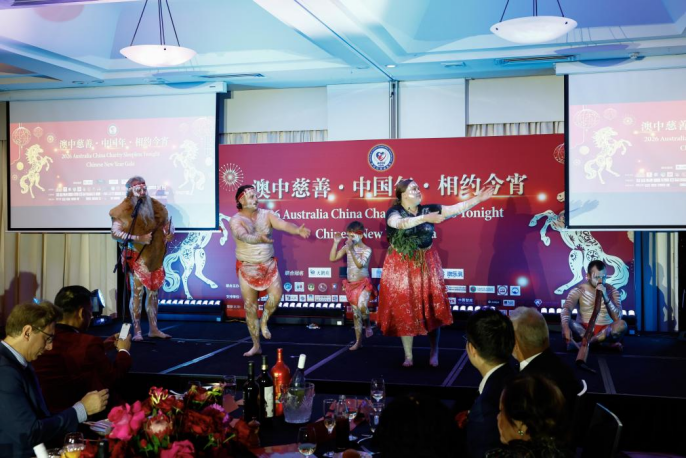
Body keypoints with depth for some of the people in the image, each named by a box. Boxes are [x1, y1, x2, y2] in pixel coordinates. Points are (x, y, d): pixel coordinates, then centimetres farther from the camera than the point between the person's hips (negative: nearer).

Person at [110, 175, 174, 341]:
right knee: (137, 292, -8)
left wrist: (170, 233, -5)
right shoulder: (124, 210, -7)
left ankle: (153, 329, 17)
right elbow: (115, 233, -13)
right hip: (137, 257, -5)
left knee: (153, 292, 9)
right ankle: (137, 331, -3)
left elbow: (166, 222, 18)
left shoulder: (154, 206, 7)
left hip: (155, 256, 5)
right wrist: (138, 239, -22)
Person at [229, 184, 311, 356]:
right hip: (247, 268, -2)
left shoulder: (266, 214, -3)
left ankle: (264, 322, 12)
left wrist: (297, 230, -40)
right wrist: (259, 239, -53)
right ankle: (256, 346, 16)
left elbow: (283, 224, -19)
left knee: (276, 294, -19)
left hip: (268, 265, 2)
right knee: (250, 306, 3)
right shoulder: (236, 220, -12)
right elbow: (243, 236, -32)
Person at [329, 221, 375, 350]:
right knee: (356, 313, 9)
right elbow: (332, 258, -2)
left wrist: (352, 249, -30)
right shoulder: (346, 247, 1)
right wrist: (336, 242, -9)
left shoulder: (367, 250, -10)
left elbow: (360, 264, -25)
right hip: (351, 285, 4)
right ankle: (358, 341, 17)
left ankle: (368, 325, 1)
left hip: (364, 284, -4)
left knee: (362, 306, -30)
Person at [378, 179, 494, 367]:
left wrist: (478, 198, -11)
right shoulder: (394, 212, -9)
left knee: (431, 309, 3)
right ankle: (408, 356, 13)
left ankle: (434, 353, 16)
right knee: (404, 310, 2)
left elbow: (456, 208, -4)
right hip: (401, 267, -2)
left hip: (426, 265, 3)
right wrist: (426, 218, -41)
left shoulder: (428, 209, 1)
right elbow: (400, 224, -31)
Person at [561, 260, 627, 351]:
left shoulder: (612, 291, 1)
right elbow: (566, 309, -20)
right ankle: (606, 342, -28)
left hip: (605, 331, 1)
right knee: (568, 324, -31)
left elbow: (617, 318, -10)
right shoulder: (578, 290, -4)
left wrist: (605, 297, -23)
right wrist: (566, 328, -41)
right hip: (583, 330, -1)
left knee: (622, 325, -29)